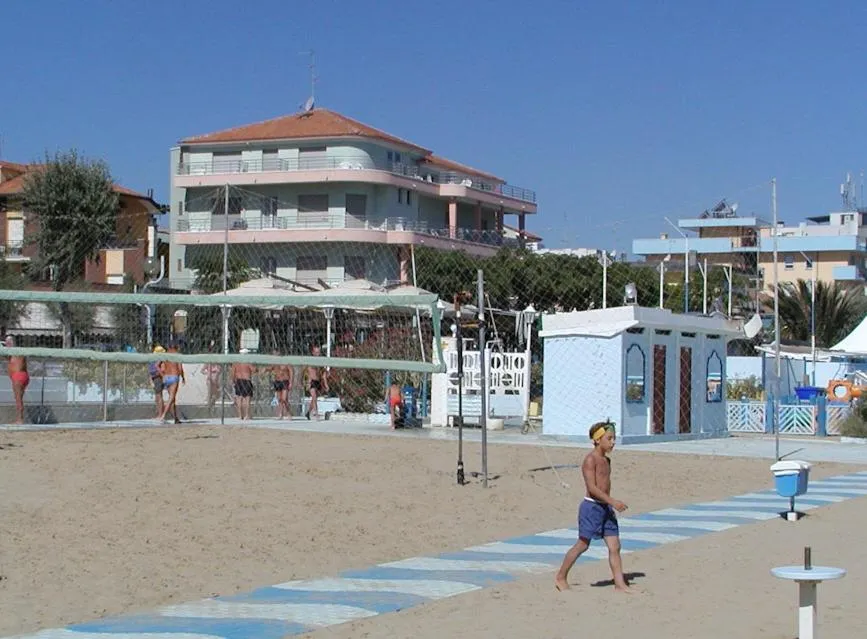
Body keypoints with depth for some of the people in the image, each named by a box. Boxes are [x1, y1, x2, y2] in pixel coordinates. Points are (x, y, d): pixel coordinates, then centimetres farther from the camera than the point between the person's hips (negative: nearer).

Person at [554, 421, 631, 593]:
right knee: (582, 545, 1)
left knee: (615, 546, 1)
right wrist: (613, 501, -25)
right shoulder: (590, 459, -13)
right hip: (591, 506, -8)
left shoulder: (606, 461, 13)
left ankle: (620, 584, 2)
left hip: (605, 508, 8)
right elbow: (592, 487, -21)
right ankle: (560, 577, 15)